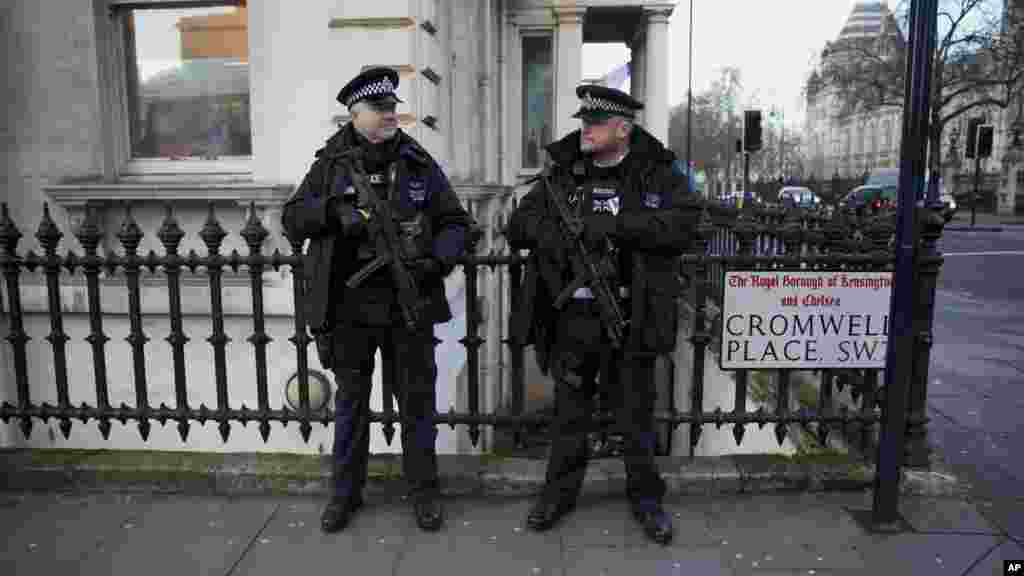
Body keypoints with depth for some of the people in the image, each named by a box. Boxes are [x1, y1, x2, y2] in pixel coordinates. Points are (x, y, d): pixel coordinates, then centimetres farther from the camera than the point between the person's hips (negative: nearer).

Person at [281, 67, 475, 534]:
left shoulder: (419, 164, 4)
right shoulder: (331, 164, 3)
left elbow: (456, 223, 5)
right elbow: (291, 219, 1)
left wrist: (437, 260, -13)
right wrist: (333, 209, -17)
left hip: (410, 303, 0)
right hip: (349, 304, 0)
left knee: (417, 400, 9)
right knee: (350, 401, 13)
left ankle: (423, 490, 26)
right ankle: (345, 492, 29)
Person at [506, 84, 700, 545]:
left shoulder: (657, 173, -1)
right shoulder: (561, 170, 8)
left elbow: (682, 225, -16)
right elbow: (518, 225, 9)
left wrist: (614, 224, -23)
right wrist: (546, 231, -14)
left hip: (629, 317, -2)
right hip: (571, 316, 3)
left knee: (636, 412, 10)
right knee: (569, 409, 14)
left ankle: (645, 498, 29)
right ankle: (560, 491, 31)